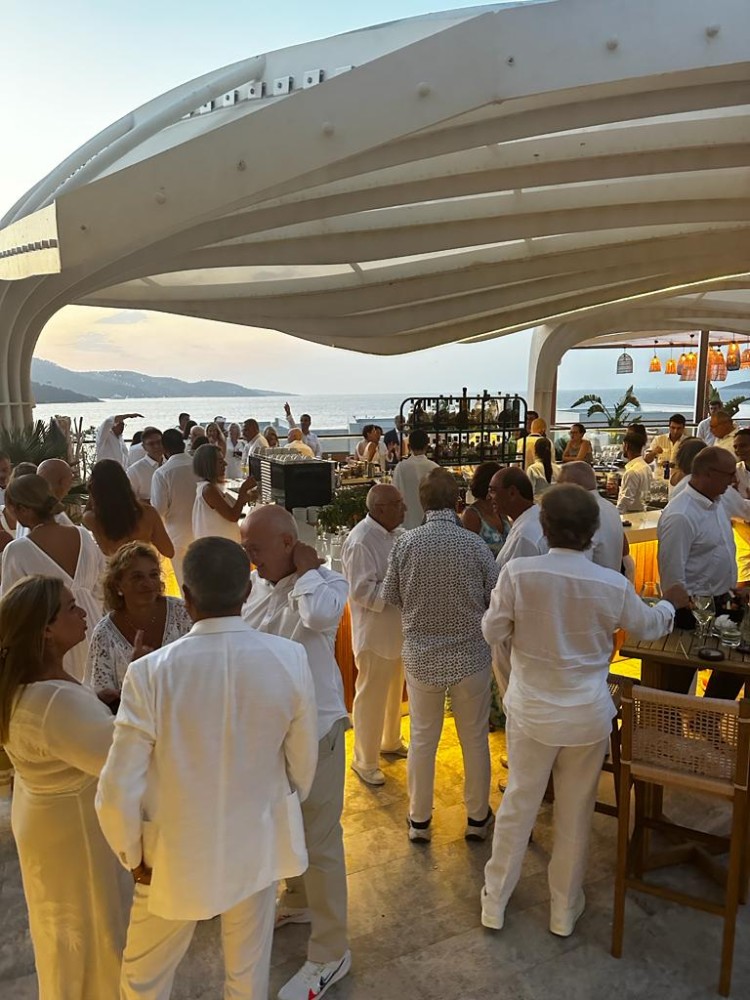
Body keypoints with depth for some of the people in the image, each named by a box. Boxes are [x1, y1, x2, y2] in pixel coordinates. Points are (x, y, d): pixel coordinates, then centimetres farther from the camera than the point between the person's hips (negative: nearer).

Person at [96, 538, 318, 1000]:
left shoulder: (150, 672, -26)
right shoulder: (290, 659, -20)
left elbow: (117, 793, -20)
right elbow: (303, 761, -6)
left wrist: (135, 857, 0)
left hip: (179, 856, -1)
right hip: (257, 844, 2)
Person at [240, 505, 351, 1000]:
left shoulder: (327, 581, -18)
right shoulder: (254, 583, -1)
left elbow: (320, 615, -42)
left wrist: (306, 569, -25)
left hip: (314, 728, -7)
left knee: (319, 841, 5)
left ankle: (331, 953, 23)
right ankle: (297, 901, 52)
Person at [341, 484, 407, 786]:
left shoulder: (397, 532, 1)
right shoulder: (360, 541, -25)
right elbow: (362, 591, -27)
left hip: (399, 629, 9)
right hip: (375, 632, -8)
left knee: (394, 691, 25)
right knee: (371, 697, 6)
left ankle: (390, 742, 45)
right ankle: (364, 760, 24)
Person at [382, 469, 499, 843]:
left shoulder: (405, 543, -12)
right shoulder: (475, 544, -15)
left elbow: (390, 596, -1)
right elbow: (496, 598, -6)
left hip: (421, 655, 1)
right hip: (470, 654, -1)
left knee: (422, 738, 16)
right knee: (475, 738, 16)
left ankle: (419, 820, 30)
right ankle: (477, 817, 32)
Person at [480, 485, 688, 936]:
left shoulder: (517, 573, -19)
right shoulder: (613, 585, -14)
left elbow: (493, 631, -7)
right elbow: (648, 625, 7)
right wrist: (671, 603, 29)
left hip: (531, 711, 0)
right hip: (588, 715, 0)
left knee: (518, 804, 17)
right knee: (576, 812, 18)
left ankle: (496, 901, 33)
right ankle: (565, 909, 36)